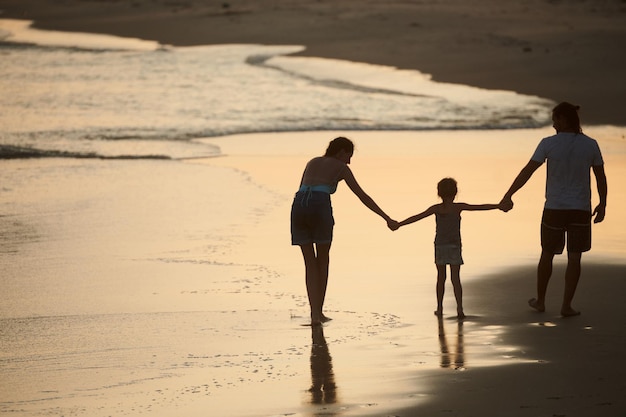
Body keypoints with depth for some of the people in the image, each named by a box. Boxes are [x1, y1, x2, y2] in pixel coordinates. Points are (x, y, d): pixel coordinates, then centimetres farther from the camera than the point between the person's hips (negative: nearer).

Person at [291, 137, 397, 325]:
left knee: (310, 263, 12)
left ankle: (315, 314, 0)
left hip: (299, 209, 4)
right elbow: (363, 196, 11)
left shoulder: (312, 162, 31)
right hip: (319, 209, -4)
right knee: (323, 260, 18)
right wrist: (387, 219, 12)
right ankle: (319, 311, 20)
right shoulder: (341, 168, 16)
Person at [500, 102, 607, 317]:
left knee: (547, 254, 14)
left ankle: (540, 301, 25)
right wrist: (602, 204, 14)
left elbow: (527, 171, -12)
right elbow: (601, 177, 3)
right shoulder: (591, 145, -4)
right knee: (574, 257, 4)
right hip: (581, 209, 1)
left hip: (555, 209, -1)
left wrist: (508, 196, -9)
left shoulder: (549, 143, -11)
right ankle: (566, 305, 0)